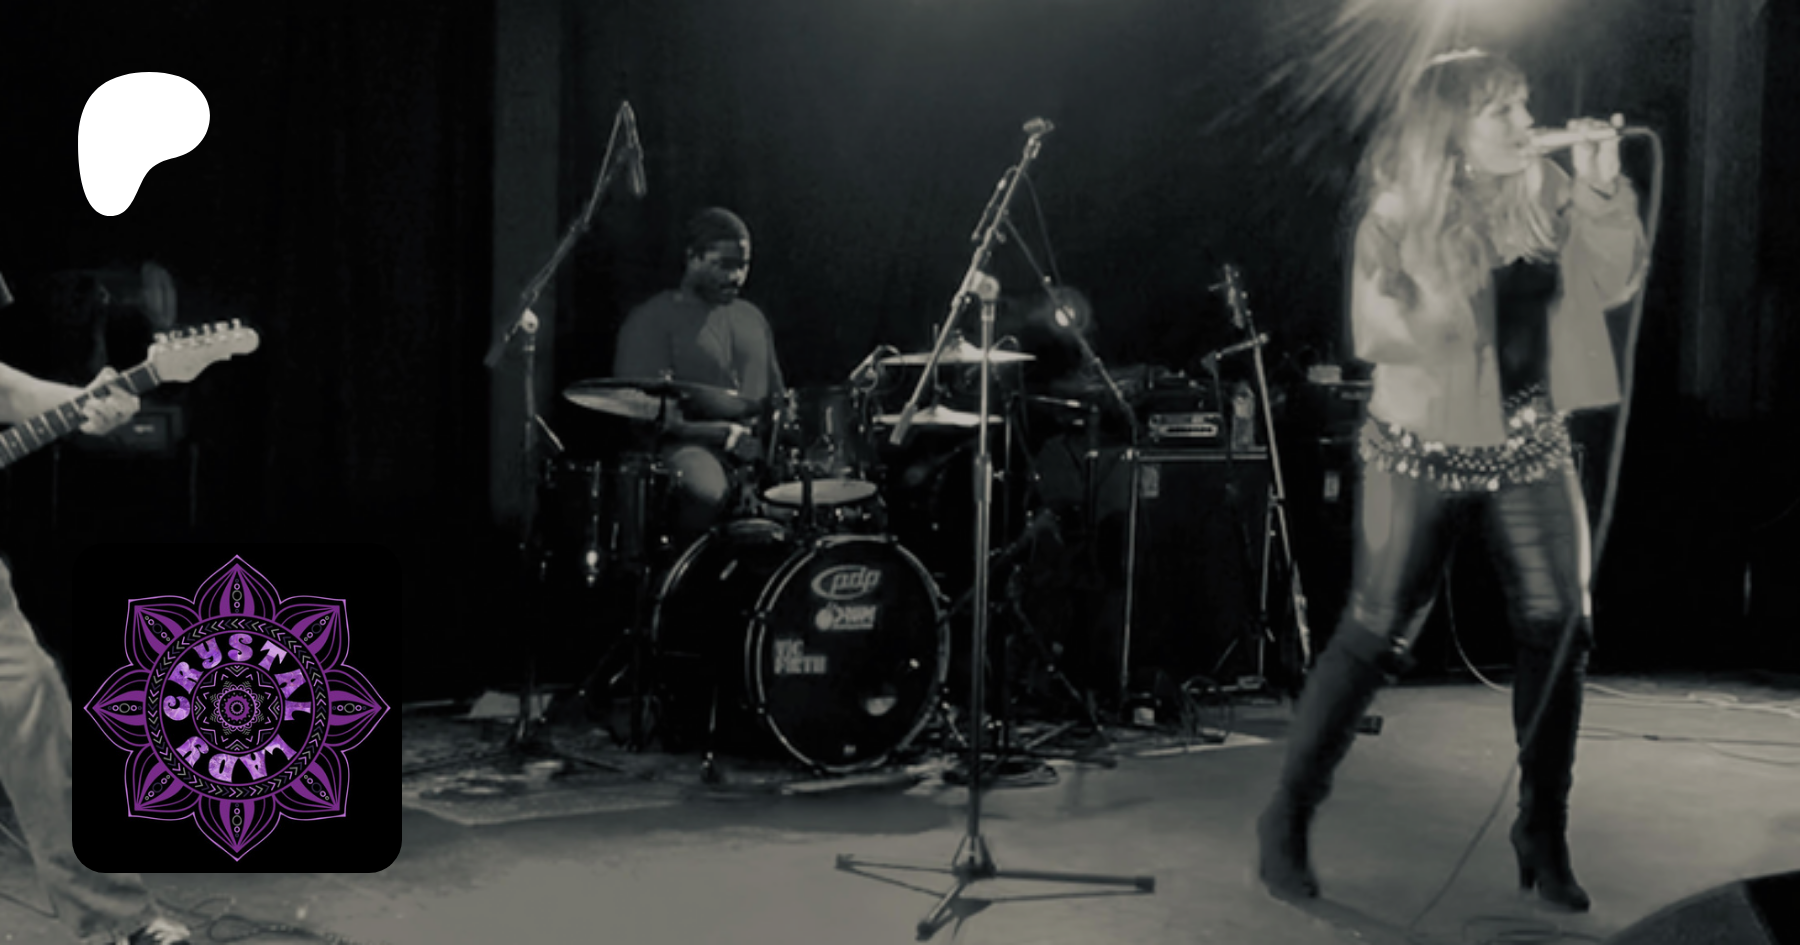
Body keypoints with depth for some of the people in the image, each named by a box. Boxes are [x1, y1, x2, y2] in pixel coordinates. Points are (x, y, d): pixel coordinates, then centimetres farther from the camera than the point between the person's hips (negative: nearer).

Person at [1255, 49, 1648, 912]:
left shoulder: (1546, 196, 3)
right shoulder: (1399, 213, -10)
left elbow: (1615, 282, 1)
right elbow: (1375, 332, -16)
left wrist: (1602, 187, -10)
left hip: (1529, 451, 5)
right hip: (1424, 454, -4)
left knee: (1560, 636, 1)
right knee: (1373, 639, -3)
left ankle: (1543, 833, 18)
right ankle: (1286, 821, 11)